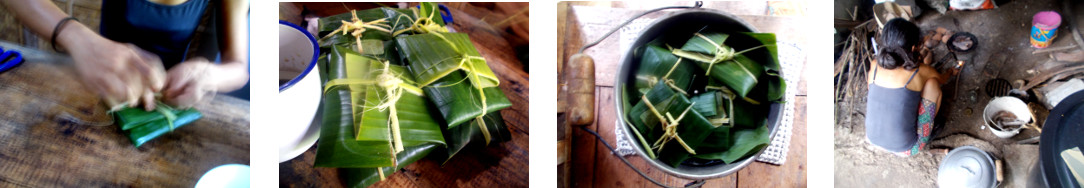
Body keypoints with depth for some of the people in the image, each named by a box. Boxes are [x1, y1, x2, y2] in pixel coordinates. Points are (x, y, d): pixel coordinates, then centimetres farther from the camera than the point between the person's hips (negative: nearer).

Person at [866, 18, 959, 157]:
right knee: (932, 83, 2)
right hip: (905, 149, -4)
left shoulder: (874, 66, -7)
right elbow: (942, 79, 11)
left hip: (873, 140, 4)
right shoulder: (920, 72, -14)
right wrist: (952, 72, 36)